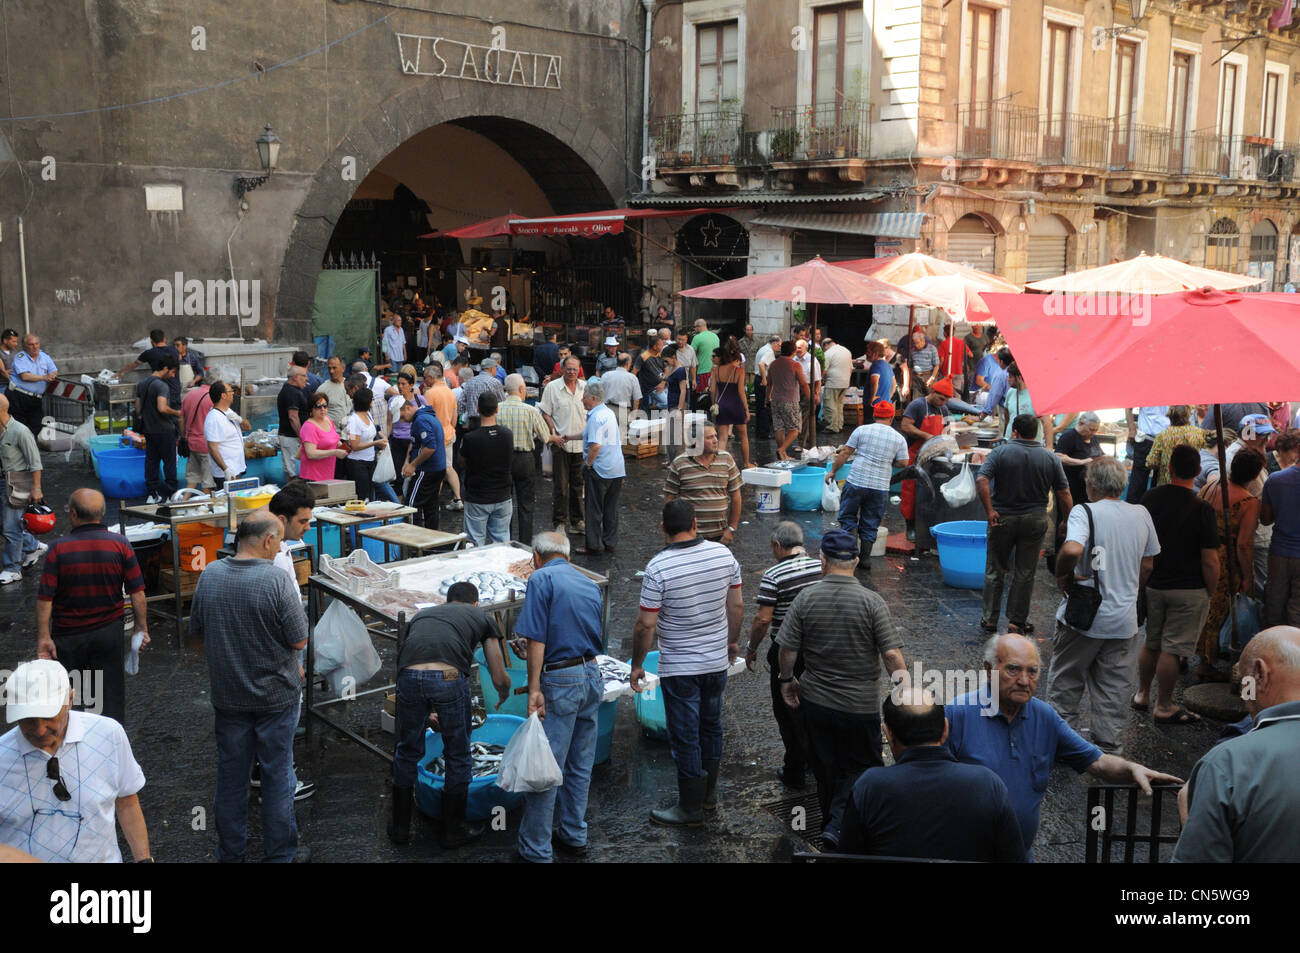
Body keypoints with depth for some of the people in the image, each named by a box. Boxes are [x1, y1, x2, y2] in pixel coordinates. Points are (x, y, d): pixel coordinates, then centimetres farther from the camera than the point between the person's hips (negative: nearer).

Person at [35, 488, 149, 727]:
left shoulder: (58, 548, -14)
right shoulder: (120, 545, -9)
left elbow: (45, 598, -12)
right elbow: (137, 593, -7)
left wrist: (43, 638, -5)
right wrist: (142, 628, 3)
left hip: (68, 634, -1)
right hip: (109, 633, 1)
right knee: (111, 690, 12)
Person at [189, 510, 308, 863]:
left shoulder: (209, 575, -6)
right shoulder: (276, 580, -22)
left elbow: (197, 630, 6)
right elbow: (299, 640, -17)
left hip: (227, 696, 4)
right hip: (274, 695, -4)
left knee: (231, 775, 16)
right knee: (277, 776, 10)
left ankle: (230, 853, 28)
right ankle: (280, 853, 21)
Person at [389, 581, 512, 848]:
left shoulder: (422, 614, 36)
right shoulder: (481, 616, 27)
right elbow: (499, 678, 26)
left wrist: (430, 711, 55)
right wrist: (504, 696, 51)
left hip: (409, 676, 3)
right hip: (449, 678, -3)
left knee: (407, 753, 23)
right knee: (458, 757, 17)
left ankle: (400, 827, 35)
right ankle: (452, 831, 29)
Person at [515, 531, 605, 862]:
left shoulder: (541, 579, -6)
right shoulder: (591, 585, 14)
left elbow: (537, 639, -15)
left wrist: (534, 688, -16)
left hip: (561, 681, -7)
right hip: (593, 677, 7)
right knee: (580, 766, 16)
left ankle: (535, 850, 4)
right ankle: (573, 835, 26)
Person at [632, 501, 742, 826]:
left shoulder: (658, 568, -21)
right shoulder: (723, 554, -6)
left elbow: (645, 625, -17)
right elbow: (736, 605, 4)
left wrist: (637, 665, -4)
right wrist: (732, 640, 21)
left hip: (679, 667, -5)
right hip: (718, 659, 5)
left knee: (685, 737, 6)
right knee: (711, 725, 21)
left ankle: (691, 809, 17)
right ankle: (709, 794, 36)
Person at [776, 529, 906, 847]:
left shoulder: (806, 598, -8)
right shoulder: (872, 602, -14)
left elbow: (787, 650, -6)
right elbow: (892, 655, -16)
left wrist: (787, 680, 12)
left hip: (815, 702, 3)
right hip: (860, 705, -3)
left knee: (826, 769, 18)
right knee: (861, 767, 13)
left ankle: (831, 823, 31)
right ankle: (838, 826, -1)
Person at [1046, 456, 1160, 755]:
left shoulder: (1085, 512, -14)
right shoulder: (1141, 514, 3)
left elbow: (1072, 550, -33)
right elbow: (1147, 566, 12)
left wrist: (1062, 576, -15)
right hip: (1124, 620, 4)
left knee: (1065, 682, 12)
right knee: (1114, 687, 13)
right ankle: (1108, 747, 18)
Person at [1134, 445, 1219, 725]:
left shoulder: (1150, 498, -2)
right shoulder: (1201, 509, -17)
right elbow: (1210, 561, -16)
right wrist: (1210, 591, 0)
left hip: (1152, 584, 5)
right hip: (1189, 590, -4)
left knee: (1151, 644, 19)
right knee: (1172, 649, 3)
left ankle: (1142, 695, 32)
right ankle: (1164, 707, 13)